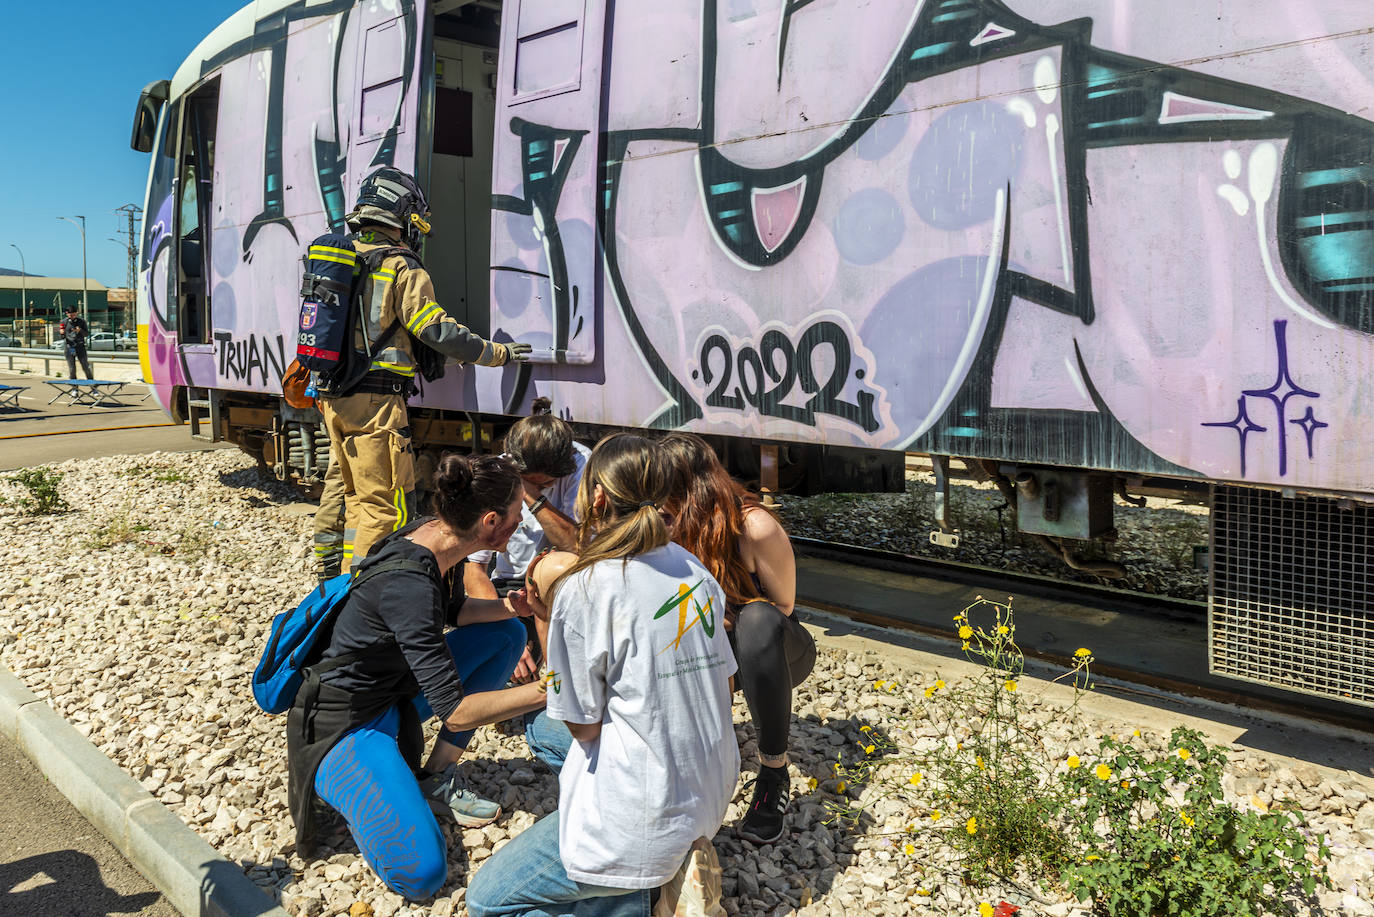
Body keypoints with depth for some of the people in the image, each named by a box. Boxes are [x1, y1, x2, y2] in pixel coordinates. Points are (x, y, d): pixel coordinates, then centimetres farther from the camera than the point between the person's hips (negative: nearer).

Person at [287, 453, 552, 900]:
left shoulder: (436, 532, -8)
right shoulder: (408, 582, -33)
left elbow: (451, 610, 14)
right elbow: (456, 711, -31)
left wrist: (507, 607, -6)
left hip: (395, 691, 9)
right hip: (345, 725, -9)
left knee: (505, 633, 4)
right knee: (421, 873, -22)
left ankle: (439, 775, 6)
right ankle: (337, 783, 4)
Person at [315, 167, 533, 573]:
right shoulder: (401, 271, -11)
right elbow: (439, 331, -14)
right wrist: (498, 353, -2)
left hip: (333, 399, 9)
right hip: (376, 402, -9)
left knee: (357, 496, 20)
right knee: (385, 506, -4)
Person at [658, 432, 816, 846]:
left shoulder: (756, 528, -25)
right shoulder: (675, 525, -8)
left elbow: (782, 608, -16)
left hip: (780, 652, -5)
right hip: (717, 650, 5)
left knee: (757, 619, -41)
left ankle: (774, 769, -30)